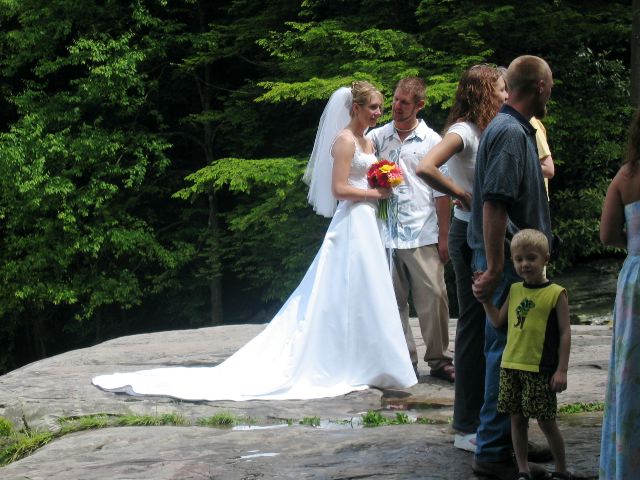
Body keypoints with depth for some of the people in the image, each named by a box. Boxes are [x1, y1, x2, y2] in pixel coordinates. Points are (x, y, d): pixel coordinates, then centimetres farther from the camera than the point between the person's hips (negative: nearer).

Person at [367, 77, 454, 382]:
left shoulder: (432, 141, 4)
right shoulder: (377, 137, 10)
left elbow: (442, 192, 3)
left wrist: (444, 236, -1)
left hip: (423, 235, -2)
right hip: (386, 234, 3)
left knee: (433, 297, -5)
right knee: (394, 301, 6)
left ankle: (438, 359, 5)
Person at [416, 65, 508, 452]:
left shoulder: (486, 131, 13)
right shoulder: (463, 131, -14)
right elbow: (425, 168, -29)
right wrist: (462, 195, -19)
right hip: (470, 235, -9)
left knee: (486, 327, 13)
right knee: (474, 326, -4)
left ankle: (482, 417, 22)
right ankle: (467, 428, 3)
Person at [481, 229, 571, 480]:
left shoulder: (556, 293, -7)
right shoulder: (515, 290, 9)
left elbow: (565, 333, -7)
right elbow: (498, 321, 16)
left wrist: (561, 370, -11)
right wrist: (485, 299, 4)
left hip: (540, 370, -5)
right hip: (511, 366, 5)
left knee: (546, 421, 1)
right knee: (517, 419, 10)